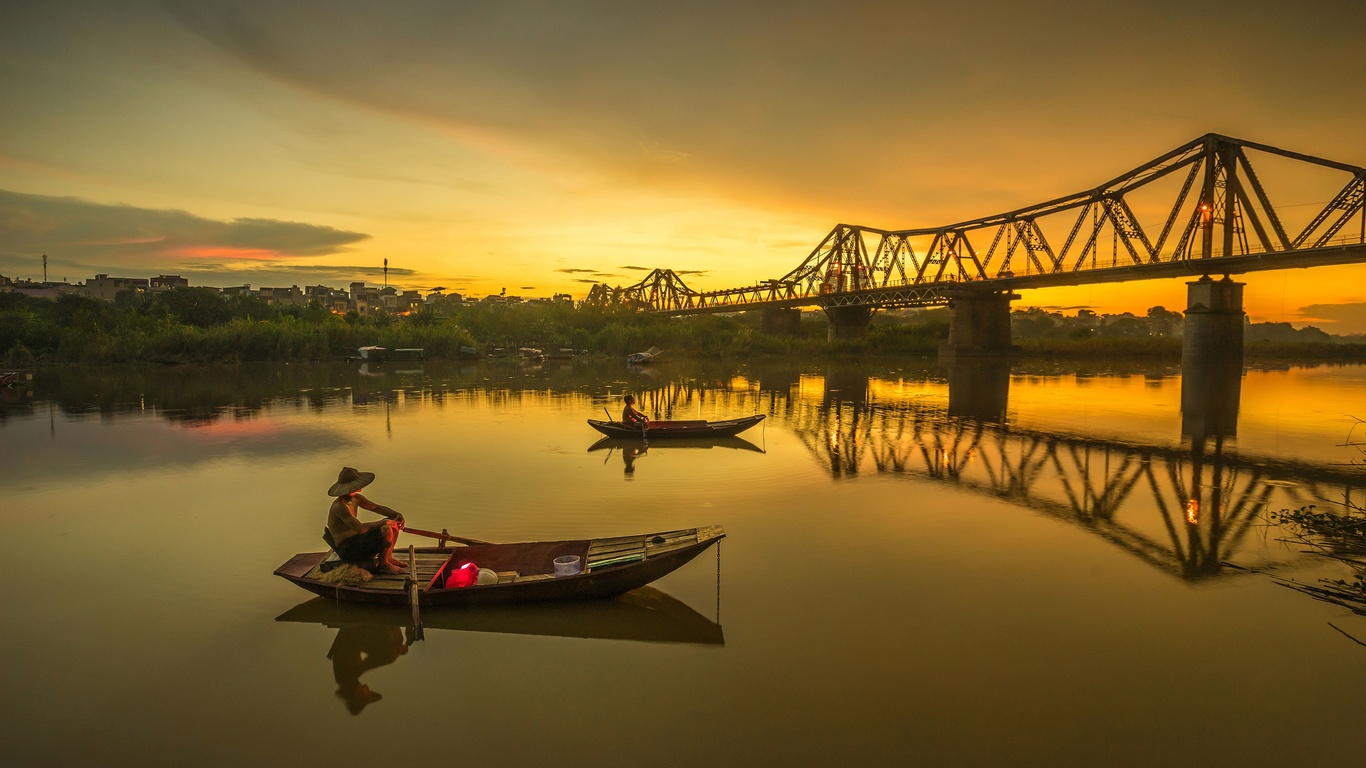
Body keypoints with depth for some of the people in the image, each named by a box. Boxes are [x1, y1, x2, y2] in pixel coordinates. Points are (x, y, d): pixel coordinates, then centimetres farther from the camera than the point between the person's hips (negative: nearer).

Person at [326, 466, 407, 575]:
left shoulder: (356, 498, 3)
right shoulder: (339, 507, -26)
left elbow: (377, 507, 10)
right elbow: (360, 528, -35)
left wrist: (398, 516, -6)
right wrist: (384, 522, -26)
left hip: (357, 539, 10)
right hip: (346, 549, -10)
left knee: (394, 524, 5)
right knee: (386, 530, -28)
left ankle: (388, 558, 13)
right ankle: (383, 565, -6)